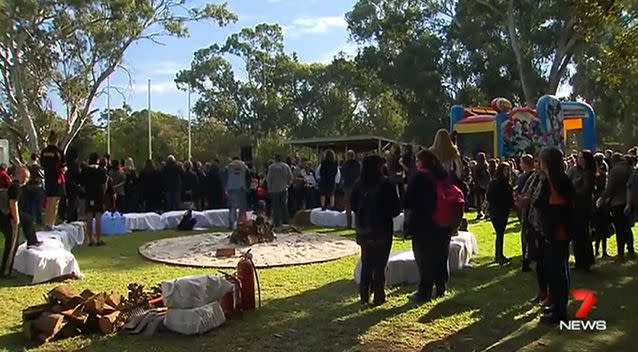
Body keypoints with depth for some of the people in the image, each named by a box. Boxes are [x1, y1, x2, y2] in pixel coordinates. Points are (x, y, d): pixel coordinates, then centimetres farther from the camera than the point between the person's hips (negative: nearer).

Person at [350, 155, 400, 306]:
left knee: (366, 263, 16)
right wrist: (388, 214, 9)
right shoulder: (386, 184, -12)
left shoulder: (359, 184, 0)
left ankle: (365, 296, 20)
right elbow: (396, 207, -10)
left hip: (364, 228, 4)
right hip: (382, 228, -4)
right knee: (380, 264, 4)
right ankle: (379, 297, 7)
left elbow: (352, 205, 5)